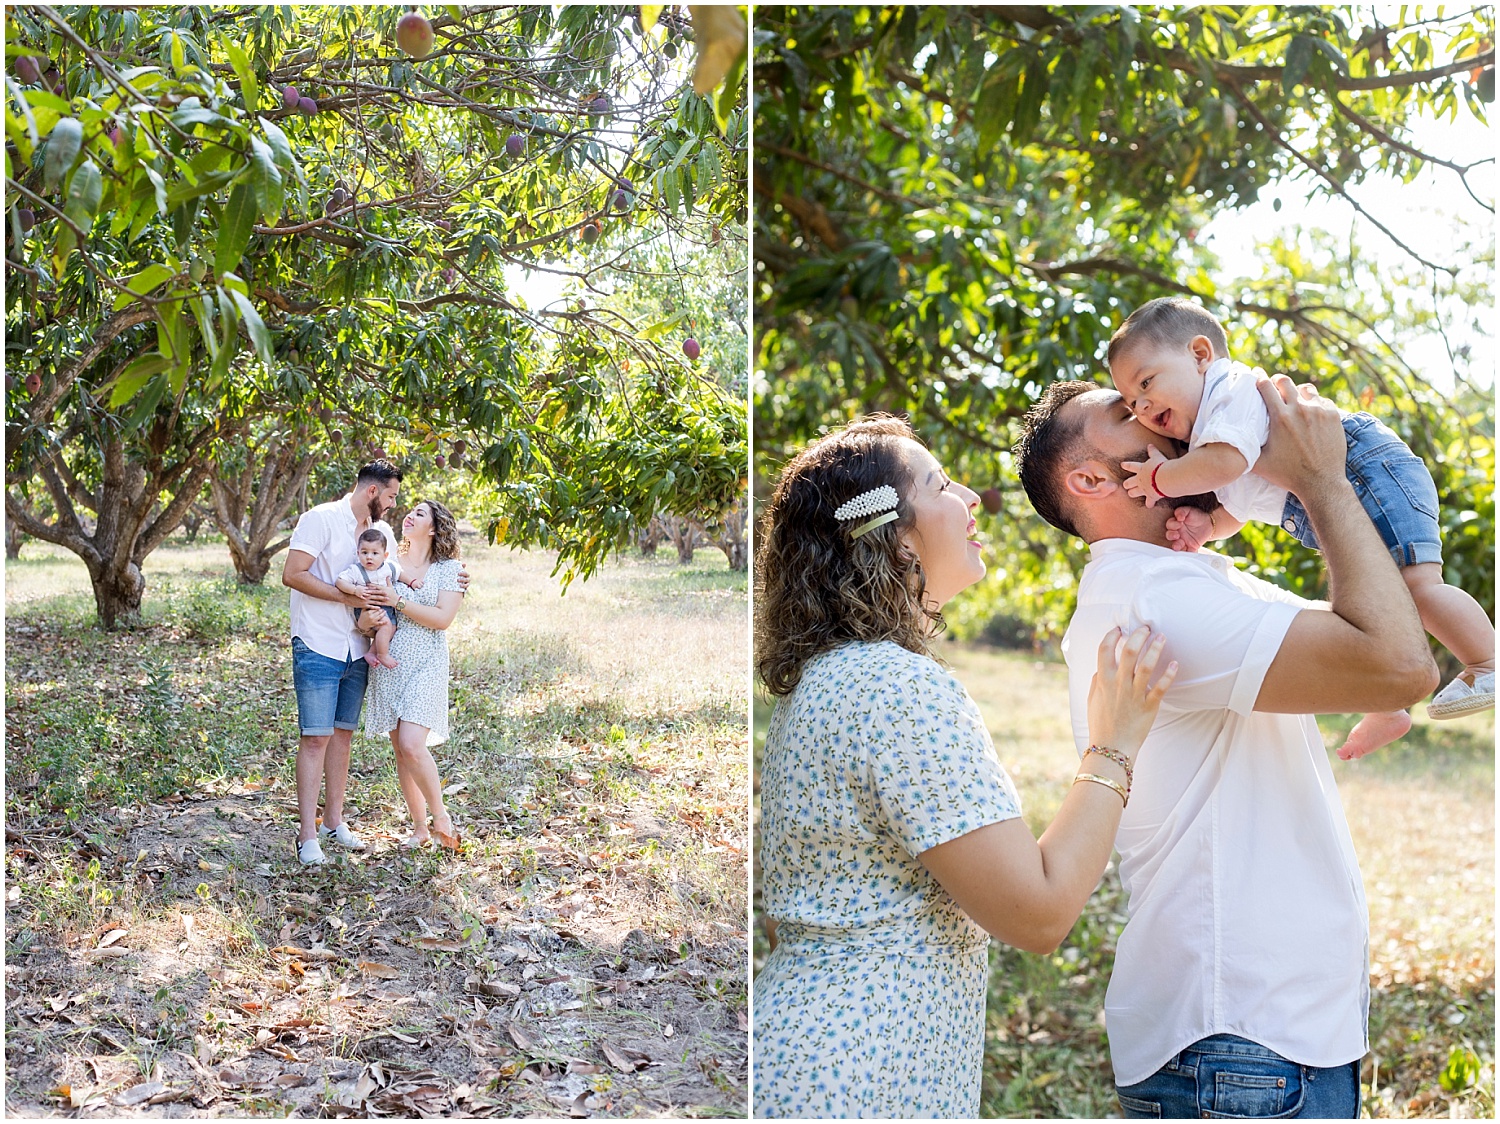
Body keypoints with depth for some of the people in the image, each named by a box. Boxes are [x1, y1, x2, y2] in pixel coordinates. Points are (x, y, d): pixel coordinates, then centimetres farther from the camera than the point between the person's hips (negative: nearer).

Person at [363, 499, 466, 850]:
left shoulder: (449, 568, -1)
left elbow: (443, 618, -12)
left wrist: (398, 601, -17)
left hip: (425, 666, -4)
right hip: (388, 663, 4)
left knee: (412, 745, -18)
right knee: (400, 749, 5)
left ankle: (440, 816, 3)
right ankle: (419, 827, 17)